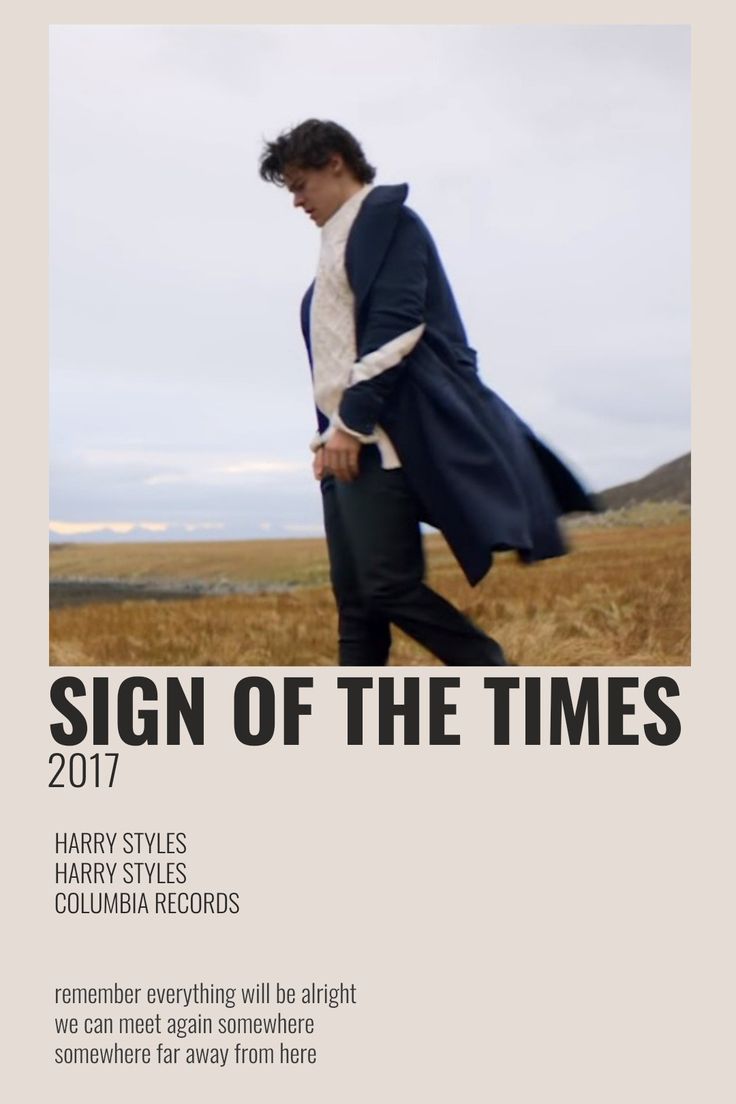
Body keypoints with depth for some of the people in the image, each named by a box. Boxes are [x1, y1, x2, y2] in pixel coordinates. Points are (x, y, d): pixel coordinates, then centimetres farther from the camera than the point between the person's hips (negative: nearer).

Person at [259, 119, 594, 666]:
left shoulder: (387, 218, -1)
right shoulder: (339, 242, 25)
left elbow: (394, 327, -14)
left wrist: (351, 423, -17)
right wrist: (330, 434, 12)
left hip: (381, 439, -9)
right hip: (348, 442, 9)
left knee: (388, 585, -15)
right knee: (355, 598, 5)